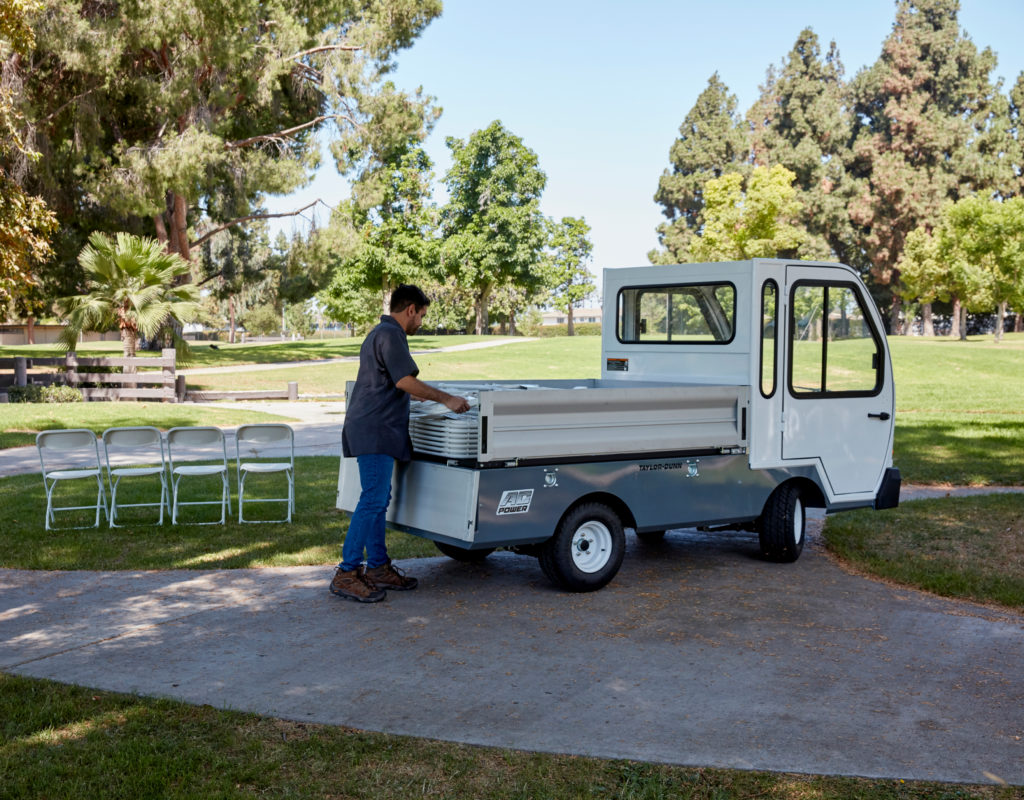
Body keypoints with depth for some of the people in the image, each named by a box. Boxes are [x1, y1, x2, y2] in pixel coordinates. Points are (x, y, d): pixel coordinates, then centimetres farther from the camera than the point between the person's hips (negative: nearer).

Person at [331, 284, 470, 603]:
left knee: (379, 500, 12)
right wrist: (446, 398, -11)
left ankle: (378, 568, 17)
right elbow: (406, 381, -18)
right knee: (372, 501, -12)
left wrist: (424, 396, 40)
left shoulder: (380, 333, 22)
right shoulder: (390, 335, -11)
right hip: (375, 430, -11)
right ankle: (346, 574, -10)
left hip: (375, 430, 11)